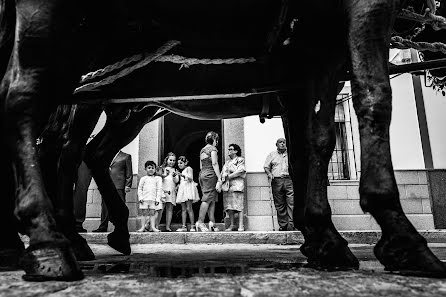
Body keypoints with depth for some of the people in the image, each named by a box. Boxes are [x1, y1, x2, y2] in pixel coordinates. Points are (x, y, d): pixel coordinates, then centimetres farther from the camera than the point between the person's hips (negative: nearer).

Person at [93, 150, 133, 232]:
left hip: (119, 186, -4)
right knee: (104, 207, 4)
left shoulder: (126, 156, 7)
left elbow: (129, 173, 3)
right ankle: (103, 227, 12)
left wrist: (128, 185, -4)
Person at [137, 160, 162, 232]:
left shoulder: (158, 178, 7)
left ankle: (152, 227, 2)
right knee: (144, 213, 2)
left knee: (152, 213, -1)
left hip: (153, 199, -1)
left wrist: (158, 199, -5)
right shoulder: (143, 179, 10)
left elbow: (159, 189, 2)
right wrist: (140, 197, -2)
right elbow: (139, 188, 9)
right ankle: (143, 227, 6)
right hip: (144, 199, 1)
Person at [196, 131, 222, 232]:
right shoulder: (212, 149, -5)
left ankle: (212, 222, 3)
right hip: (210, 175, -8)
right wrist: (219, 178, -14)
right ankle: (200, 222, -7)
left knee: (212, 200, 8)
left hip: (202, 175, 8)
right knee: (207, 199, -7)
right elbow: (214, 164, -13)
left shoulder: (202, 150, 19)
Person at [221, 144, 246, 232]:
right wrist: (223, 177, -3)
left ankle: (241, 226, -10)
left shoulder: (240, 160, 6)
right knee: (228, 206, 2)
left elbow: (240, 172, -8)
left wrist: (229, 176, -8)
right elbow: (222, 173, 20)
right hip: (227, 186, 6)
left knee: (238, 205, -11)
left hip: (236, 185, -6)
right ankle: (232, 225, 9)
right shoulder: (227, 162, 26)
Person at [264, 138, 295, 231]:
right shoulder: (272, 155, 17)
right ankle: (282, 225, 7)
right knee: (279, 205, 1)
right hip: (276, 181, 1)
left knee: (291, 203, -12)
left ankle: (291, 225, -13)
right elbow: (266, 167, 15)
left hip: (289, 180, 0)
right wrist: (269, 173, -5)